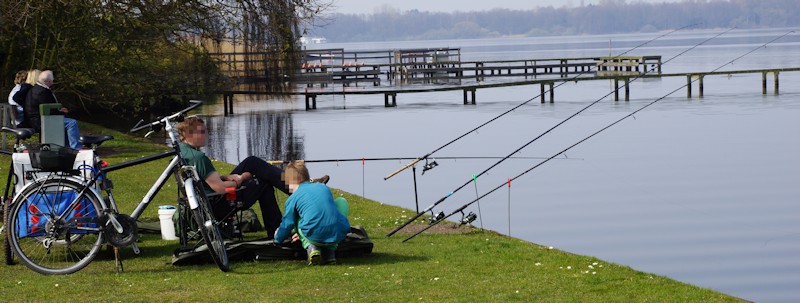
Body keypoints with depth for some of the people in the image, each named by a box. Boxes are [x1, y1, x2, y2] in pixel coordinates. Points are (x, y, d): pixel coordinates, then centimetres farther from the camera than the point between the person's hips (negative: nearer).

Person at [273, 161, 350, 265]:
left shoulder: (292, 199, 10)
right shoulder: (324, 187, 23)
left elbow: (287, 225, 15)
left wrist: (277, 238, 39)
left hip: (315, 236, -2)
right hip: (339, 235, 2)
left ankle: (310, 247, 4)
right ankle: (330, 250, 19)